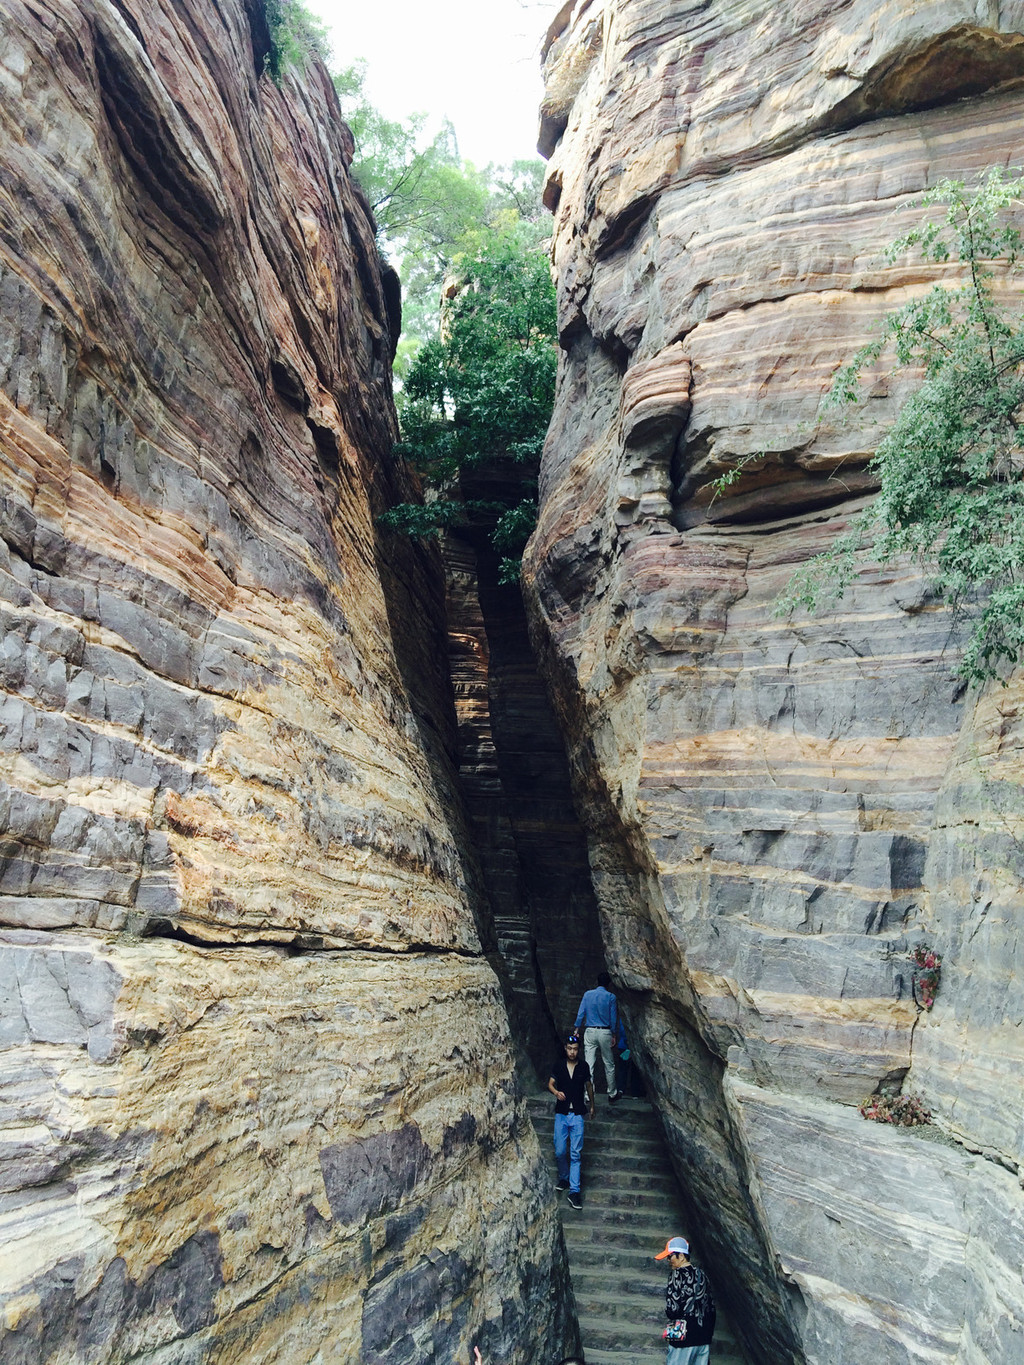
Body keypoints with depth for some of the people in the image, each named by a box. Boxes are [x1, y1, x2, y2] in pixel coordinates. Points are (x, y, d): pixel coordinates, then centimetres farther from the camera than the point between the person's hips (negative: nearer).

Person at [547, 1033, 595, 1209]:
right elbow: (550, 1083, 4)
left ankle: (574, 1191, -1)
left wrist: (592, 1105, 23)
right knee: (560, 1151, 4)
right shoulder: (558, 1065, 0)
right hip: (561, 1114, 1)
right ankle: (564, 1178, 29)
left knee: (575, 1154, -4)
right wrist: (556, 1092, -18)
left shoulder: (583, 1066, 0)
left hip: (577, 1115, -1)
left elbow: (589, 1086, 14)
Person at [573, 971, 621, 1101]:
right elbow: (613, 1018, -1)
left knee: (589, 1064, 2)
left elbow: (580, 1013, 3)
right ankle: (612, 1093, 21)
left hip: (590, 1032, 2)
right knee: (609, 1064, 11)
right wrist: (614, 1035, 8)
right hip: (605, 1032, -2)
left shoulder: (587, 994, 3)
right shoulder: (611, 997, -4)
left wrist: (576, 1030, 10)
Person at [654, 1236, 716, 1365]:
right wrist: (709, 1332, 18)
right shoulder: (701, 1275, 10)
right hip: (704, 1339, 7)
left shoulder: (678, 1275, -11)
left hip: (684, 1339, -7)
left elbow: (671, 1310, -15)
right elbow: (711, 1308, 13)